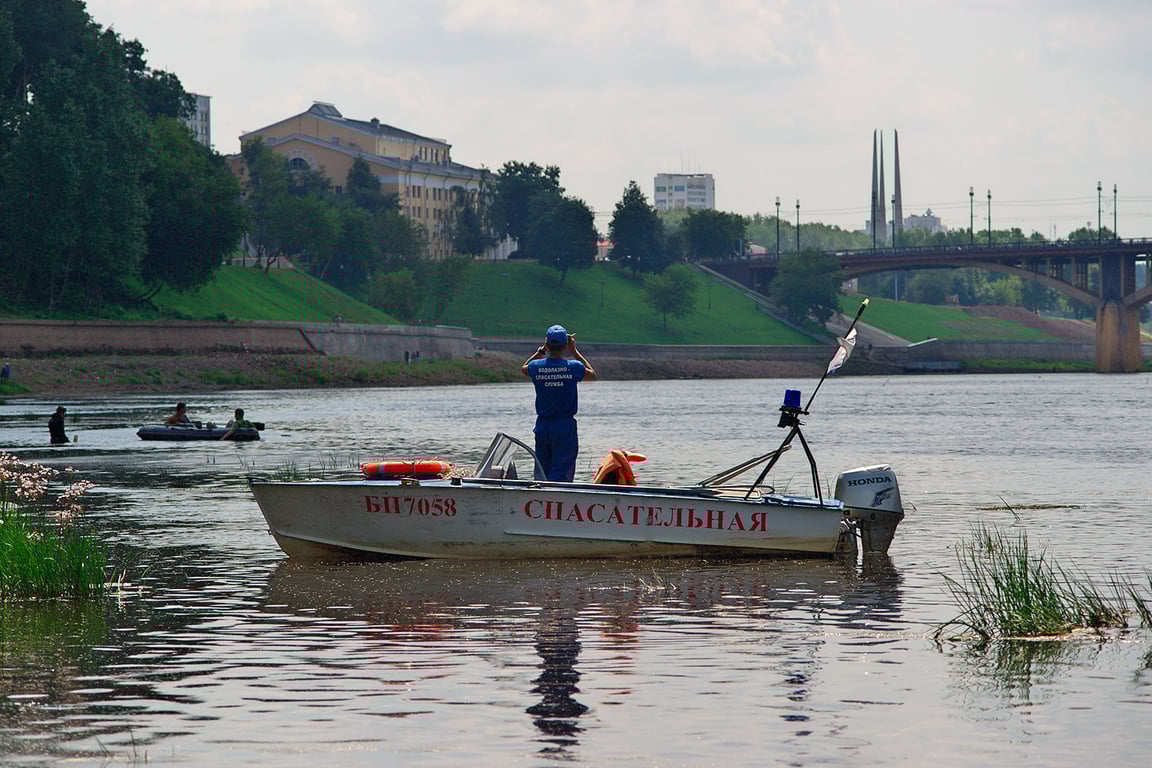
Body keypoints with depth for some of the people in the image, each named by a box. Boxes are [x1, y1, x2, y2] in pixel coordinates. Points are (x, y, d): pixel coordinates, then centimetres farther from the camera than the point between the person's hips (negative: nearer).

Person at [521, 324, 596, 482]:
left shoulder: (536, 367, -5)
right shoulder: (573, 367, -11)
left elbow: (523, 368, 21)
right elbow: (592, 374, 13)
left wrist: (540, 351, 22)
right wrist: (574, 351, 15)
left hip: (542, 426, 3)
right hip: (565, 427, -3)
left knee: (541, 474, 13)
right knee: (561, 474, -4)